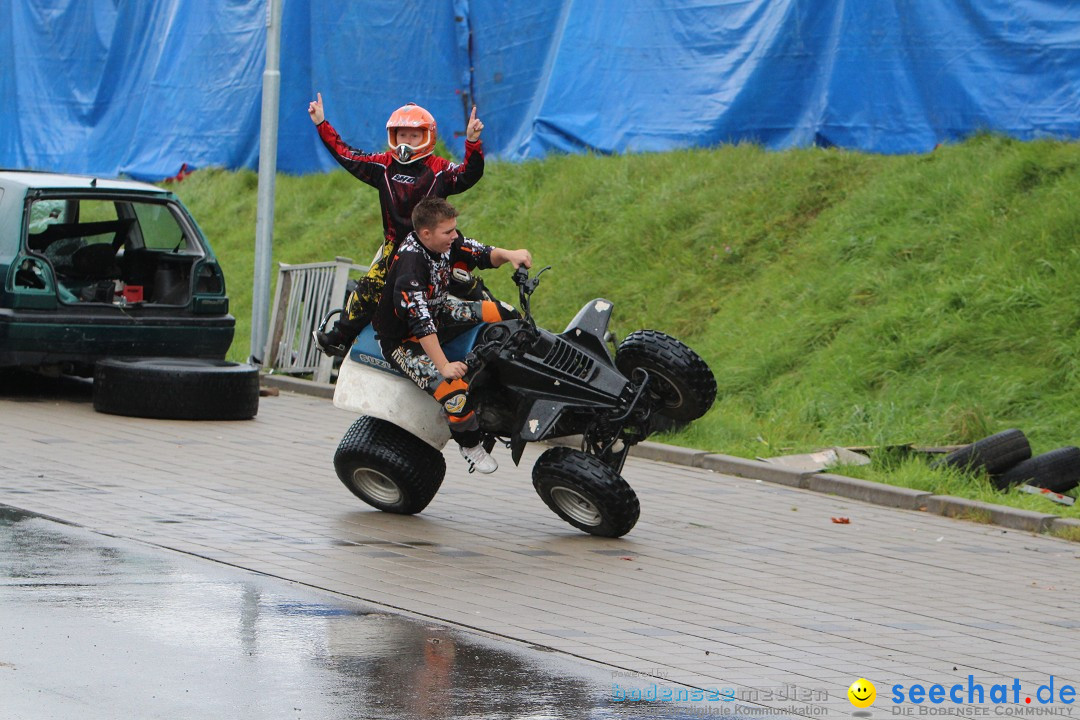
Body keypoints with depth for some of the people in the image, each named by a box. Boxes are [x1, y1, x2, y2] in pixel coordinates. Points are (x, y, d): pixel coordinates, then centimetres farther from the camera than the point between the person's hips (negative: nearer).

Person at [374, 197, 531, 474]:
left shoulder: (446, 241, -11)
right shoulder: (410, 264, -34)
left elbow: (483, 255, -2)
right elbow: (420, 322, -38)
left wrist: (508, 255, -25)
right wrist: (443, 366, -40)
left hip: (436, 310, 9)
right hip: (402, 339, -9)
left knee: (503, 315, 3)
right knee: (453, 389, -26)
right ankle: (469, 445, 2)